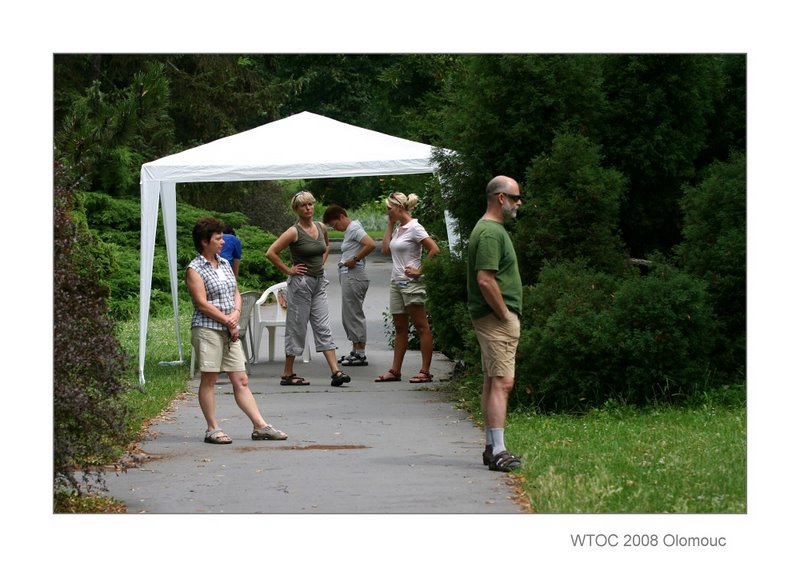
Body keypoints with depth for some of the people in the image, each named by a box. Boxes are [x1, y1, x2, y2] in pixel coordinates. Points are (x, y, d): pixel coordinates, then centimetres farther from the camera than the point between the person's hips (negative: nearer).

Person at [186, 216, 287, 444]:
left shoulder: (224, 263, 16)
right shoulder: (195, 269, -7)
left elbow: (236, 293, 17)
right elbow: (203, 304, -13)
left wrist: (236, 313, -3)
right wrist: (227, 321, -11)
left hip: (230, 330, 7)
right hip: (207, 329, -7)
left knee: (241, 380, 6)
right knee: (209, 380, -1)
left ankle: (260, 426, 4)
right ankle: (212, 429, 4)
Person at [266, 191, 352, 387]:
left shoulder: (321, 228, 6)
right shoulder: (294, 232, -13)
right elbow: (271, 253, -17)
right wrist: (288, 270, -12)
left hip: (319, 283, 6)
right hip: (300, 283, -6)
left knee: (323, 328, 1)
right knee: (297, 328, 0)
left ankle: (335, 372, -5)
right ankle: (287, 374, 9)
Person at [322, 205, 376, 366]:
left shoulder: (354, 229, -13)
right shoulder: (350, 230, 17)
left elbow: (371, 244, -26)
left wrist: (354, 259, -19)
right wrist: (345, 261, 8)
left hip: (354, 278, -11)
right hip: (348, 276, 11)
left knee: (354, 315, -7)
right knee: (349, 315, 14)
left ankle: (361, 355, -4)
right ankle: (356, 351, 20)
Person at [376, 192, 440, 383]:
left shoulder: (414, 228, -12)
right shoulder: (398, 228, 13)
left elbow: (434, 249, -18)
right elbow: (385, 249, 13)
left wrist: (420, 271, -15)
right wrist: (390, 225, 10)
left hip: (411, 283, -9)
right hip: (396, 282, 9)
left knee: (421, 327, -5)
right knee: (400, 329, 10)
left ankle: (425, 371, -4)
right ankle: (395, 371, 12)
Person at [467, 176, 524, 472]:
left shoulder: (491, 229, 17)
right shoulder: (491, 233, -17)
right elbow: (485, 280, -24)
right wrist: (504, 315, -17)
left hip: (496, 317, 11)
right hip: (497, 317, -11)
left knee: (492, 382, 13)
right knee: (502, 383, -13)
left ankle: (492, 448, 18)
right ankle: (498, 451, -16)